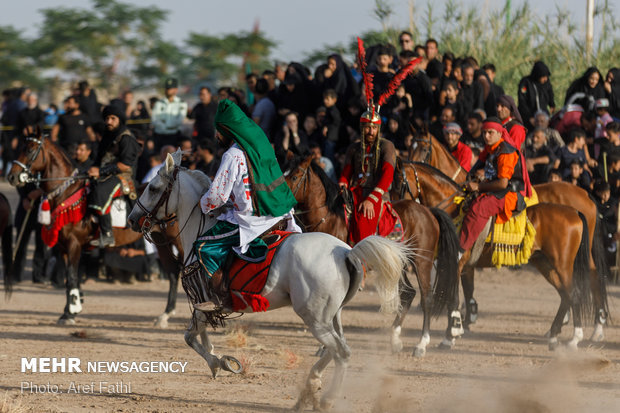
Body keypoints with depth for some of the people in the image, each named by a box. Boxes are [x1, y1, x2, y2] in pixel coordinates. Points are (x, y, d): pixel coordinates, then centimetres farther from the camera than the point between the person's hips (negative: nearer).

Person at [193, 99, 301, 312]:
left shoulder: (233, 156, -15)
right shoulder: (260, 142, 11)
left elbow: (217, 195, -13)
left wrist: (205, 206, 9)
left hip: (251, 218, -9)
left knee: (204, 246, -3)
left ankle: (220, 297, -5)